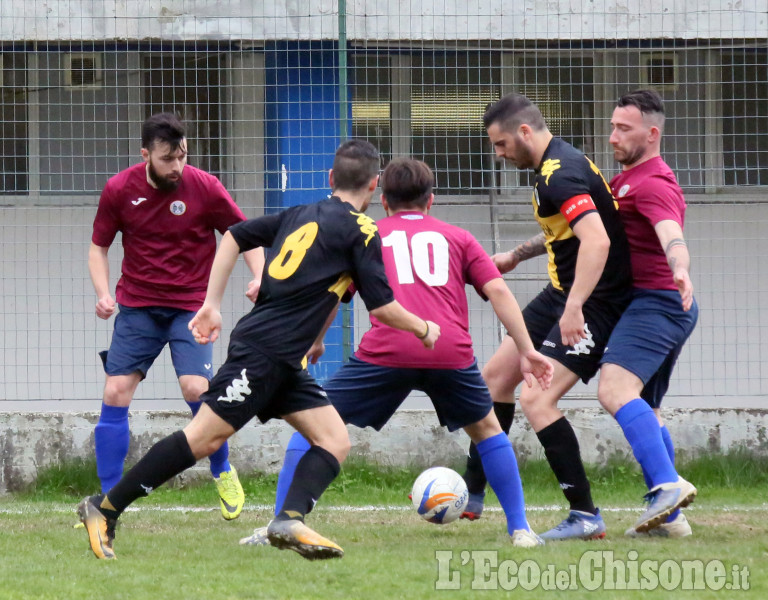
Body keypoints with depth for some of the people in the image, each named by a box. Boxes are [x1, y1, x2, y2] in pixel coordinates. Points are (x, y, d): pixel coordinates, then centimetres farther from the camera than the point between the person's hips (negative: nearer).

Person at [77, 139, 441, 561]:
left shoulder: (300, 214, 17)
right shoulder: (360, 230, -5)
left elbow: (233, 237, 17)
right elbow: (382, 307, -7)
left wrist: (212, 304, 19)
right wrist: (423, 329, 12)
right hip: (263, 351, -9)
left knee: (335, 442, 2)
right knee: (204, 437, -8)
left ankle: (289, 521, -17)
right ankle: (104, 508, -5)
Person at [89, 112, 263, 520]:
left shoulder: (204, 188, -9)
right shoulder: (119, 190, -5)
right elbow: (99, 246, 8)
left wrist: (259, 277, -14)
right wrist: (102, 293, -9)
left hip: (190, 305, -2)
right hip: (136, 304, 2)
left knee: (196, 387, -20)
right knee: (115, 392, -8)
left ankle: (223, 474, 7)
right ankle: (108, 500, 1)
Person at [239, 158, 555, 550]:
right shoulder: (456, 238, 24)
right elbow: (498, 290, 13)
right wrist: (527, 351, 11)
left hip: (385, 352, -1)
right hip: (451, 352, 1)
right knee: (486, 428, 27)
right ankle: (519, 529, 20)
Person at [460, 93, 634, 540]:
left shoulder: (561, 175, -23)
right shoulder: (558, 163, 10)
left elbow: (596, 240, -36)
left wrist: (575, 307, -42)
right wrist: (517, 255, 33)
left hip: (595, 303, -11)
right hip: (563, 293, 11)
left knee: (536, 399, -19)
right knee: (497, 374, 15)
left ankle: (586, 517, -14)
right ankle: (471, 494, 27)